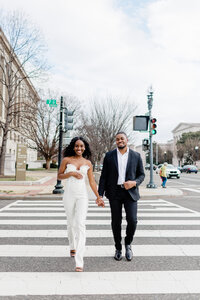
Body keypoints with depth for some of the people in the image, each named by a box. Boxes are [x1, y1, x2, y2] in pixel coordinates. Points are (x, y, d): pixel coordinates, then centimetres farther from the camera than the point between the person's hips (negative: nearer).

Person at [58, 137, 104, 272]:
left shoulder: (88, 163, 6)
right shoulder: (66, 160, 2)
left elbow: (92, 181, 9)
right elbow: (59, 176, 6)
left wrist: (98, 197, 5)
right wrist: (71, 173, -11)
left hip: (82, 196, 0)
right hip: (69, 195, 1)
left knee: (80, 224, -13)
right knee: (71, 223, 13)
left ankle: (79, 261, -15)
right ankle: (72, 247, 42)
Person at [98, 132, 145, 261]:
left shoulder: (136, 156, 4)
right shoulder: (109, 156, 3)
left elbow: (141, 175, 7)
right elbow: (104, 176, 3)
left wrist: (134, 183, -14)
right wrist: (100, 194, -4)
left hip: (130, 192, 0)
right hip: (114, 193, 0)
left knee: (132, 220, -8)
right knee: (116, 222, 5)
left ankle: (128, 244, 20)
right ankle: (118, 248, 24)